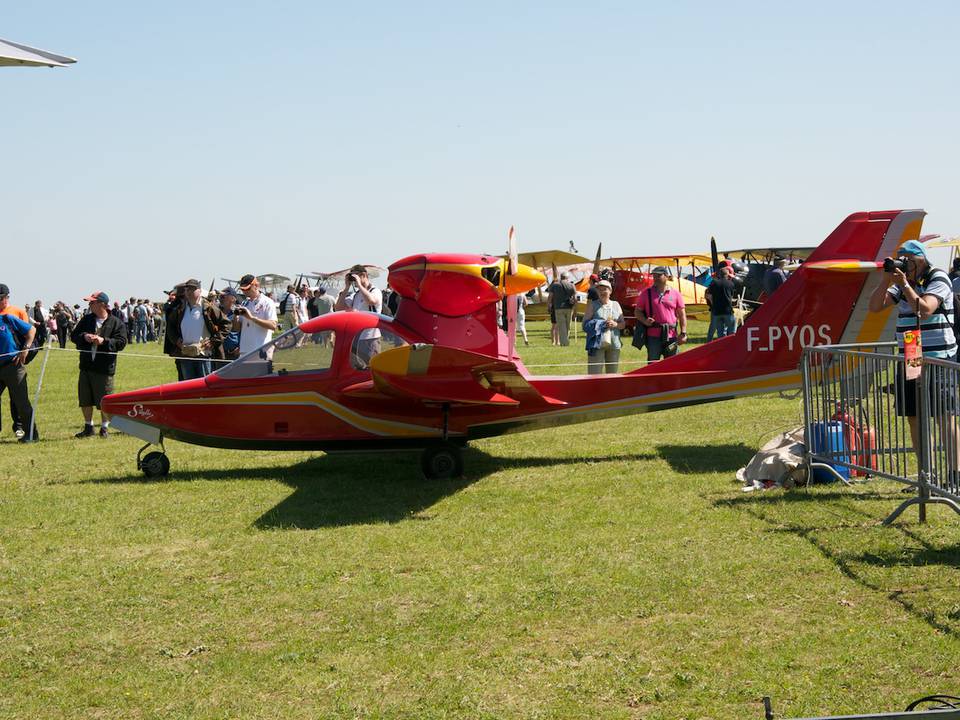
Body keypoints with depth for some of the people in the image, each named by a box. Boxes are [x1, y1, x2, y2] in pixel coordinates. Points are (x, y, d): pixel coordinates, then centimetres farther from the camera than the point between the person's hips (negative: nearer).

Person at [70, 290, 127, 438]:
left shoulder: (117, 323, -4)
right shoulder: (87, 319, 10)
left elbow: (121, 342, -12)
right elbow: (73, 336, 10)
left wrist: (104, 341, -23)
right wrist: (84, 337, -11)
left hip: (105, 369, -5)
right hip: (86, 366, 5)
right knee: (85, 400, 9)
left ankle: (104, 428, 17)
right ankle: (88, 427, 23)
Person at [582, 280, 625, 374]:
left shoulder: (616, 305, 14)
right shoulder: (592, 305, 5)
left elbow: (623, 324, 15)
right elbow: (585, 324, -2)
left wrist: (615, 324, -7)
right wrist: (601, 324, -15)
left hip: (614, 344, 4)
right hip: (597, 344, -4)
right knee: (595, 373, -10)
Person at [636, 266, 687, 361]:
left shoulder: (675, 293, 5)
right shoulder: (646, 294, 5)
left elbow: (682, 315, 6)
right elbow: (638, 311, 9)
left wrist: (683, 333, -2)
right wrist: (644, 320, -12)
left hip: (671, 336, 1)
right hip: (653, 336, -1)